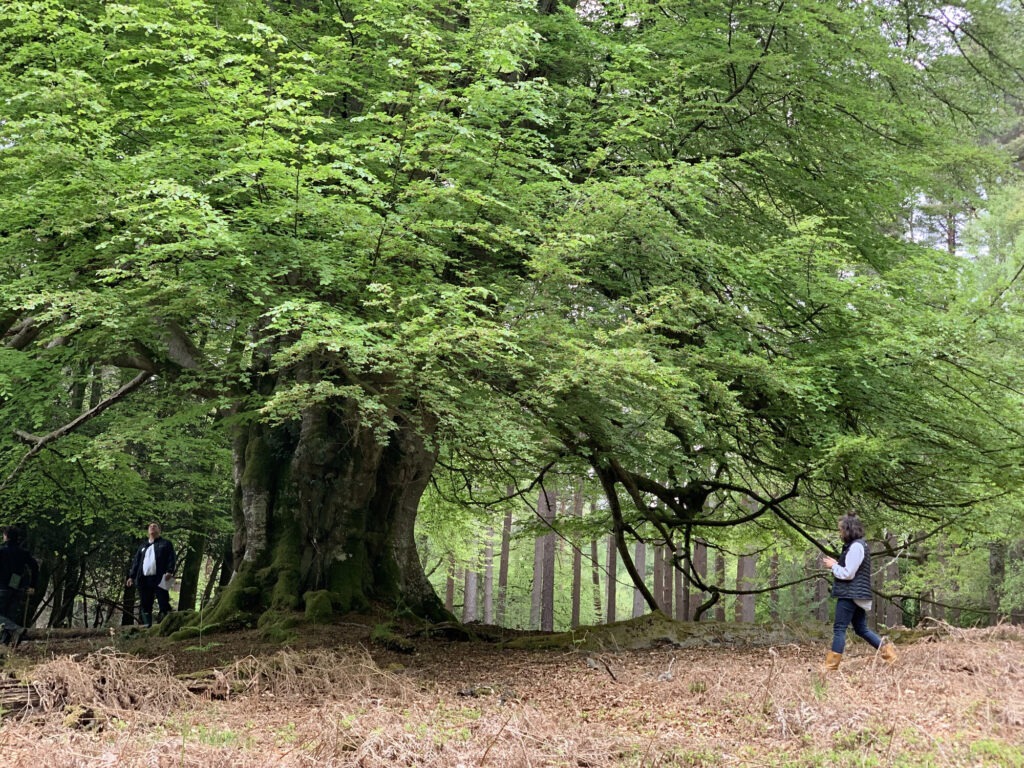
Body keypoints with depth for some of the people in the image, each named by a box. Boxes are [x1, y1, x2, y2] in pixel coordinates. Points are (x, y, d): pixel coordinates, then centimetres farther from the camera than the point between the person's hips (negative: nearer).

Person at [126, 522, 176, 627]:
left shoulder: (165, 544, 12)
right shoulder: (143, 546, 25)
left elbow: (171, 558, 0)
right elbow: (136, 561, 21)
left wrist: (169, 571, -15)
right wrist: (131, 576, 11)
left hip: (159, 579, -4)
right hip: (144, 579, 5)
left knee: (163, 603, -11)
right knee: (145, 605, 1)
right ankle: (147, 626, 3)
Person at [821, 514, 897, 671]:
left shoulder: (856, 547, -16)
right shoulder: (859, 545, 16)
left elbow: (848, 573, -19)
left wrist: (833, 566, -5)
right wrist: (835, 564, 8)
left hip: (850, 595, -10)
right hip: (858, 595, 10)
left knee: (839, 629, -7)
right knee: (861, 629, 16)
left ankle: (830, 667, -5)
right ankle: (888, 650, 13)